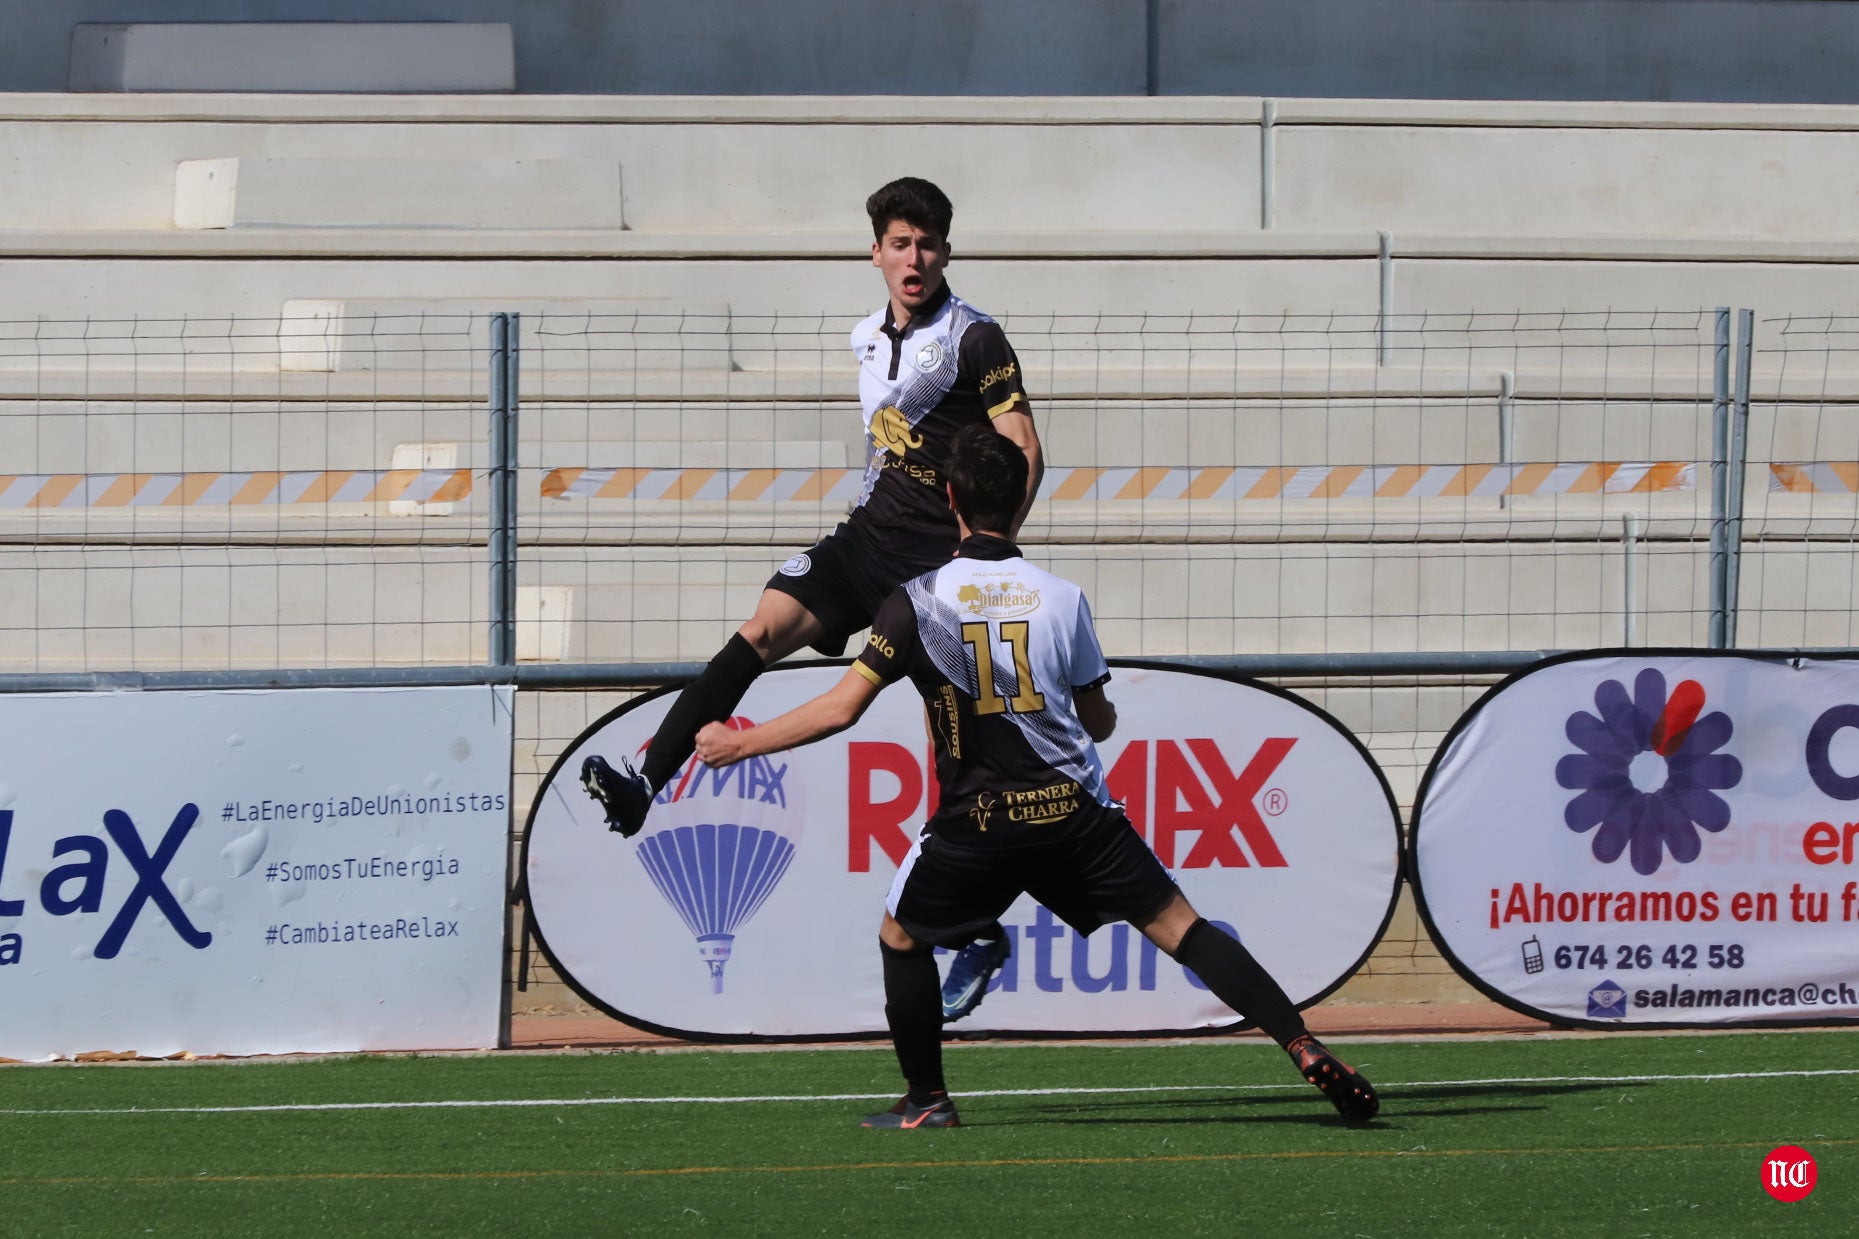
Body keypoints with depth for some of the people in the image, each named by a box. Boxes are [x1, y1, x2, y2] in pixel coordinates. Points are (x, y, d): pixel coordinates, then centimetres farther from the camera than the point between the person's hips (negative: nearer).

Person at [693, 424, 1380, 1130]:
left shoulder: (919, 600, -4)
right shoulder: (1062, 598, 3)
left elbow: (841, 708, -7)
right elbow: (1100, 722, 11)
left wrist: (740, 744, 6)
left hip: (978, 821, -1)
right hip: (1075, 808, 1)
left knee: (902, 934, 22)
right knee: (1178, 926, 2)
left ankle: (927, 1099, 19)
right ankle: (1305, 1051, -8)